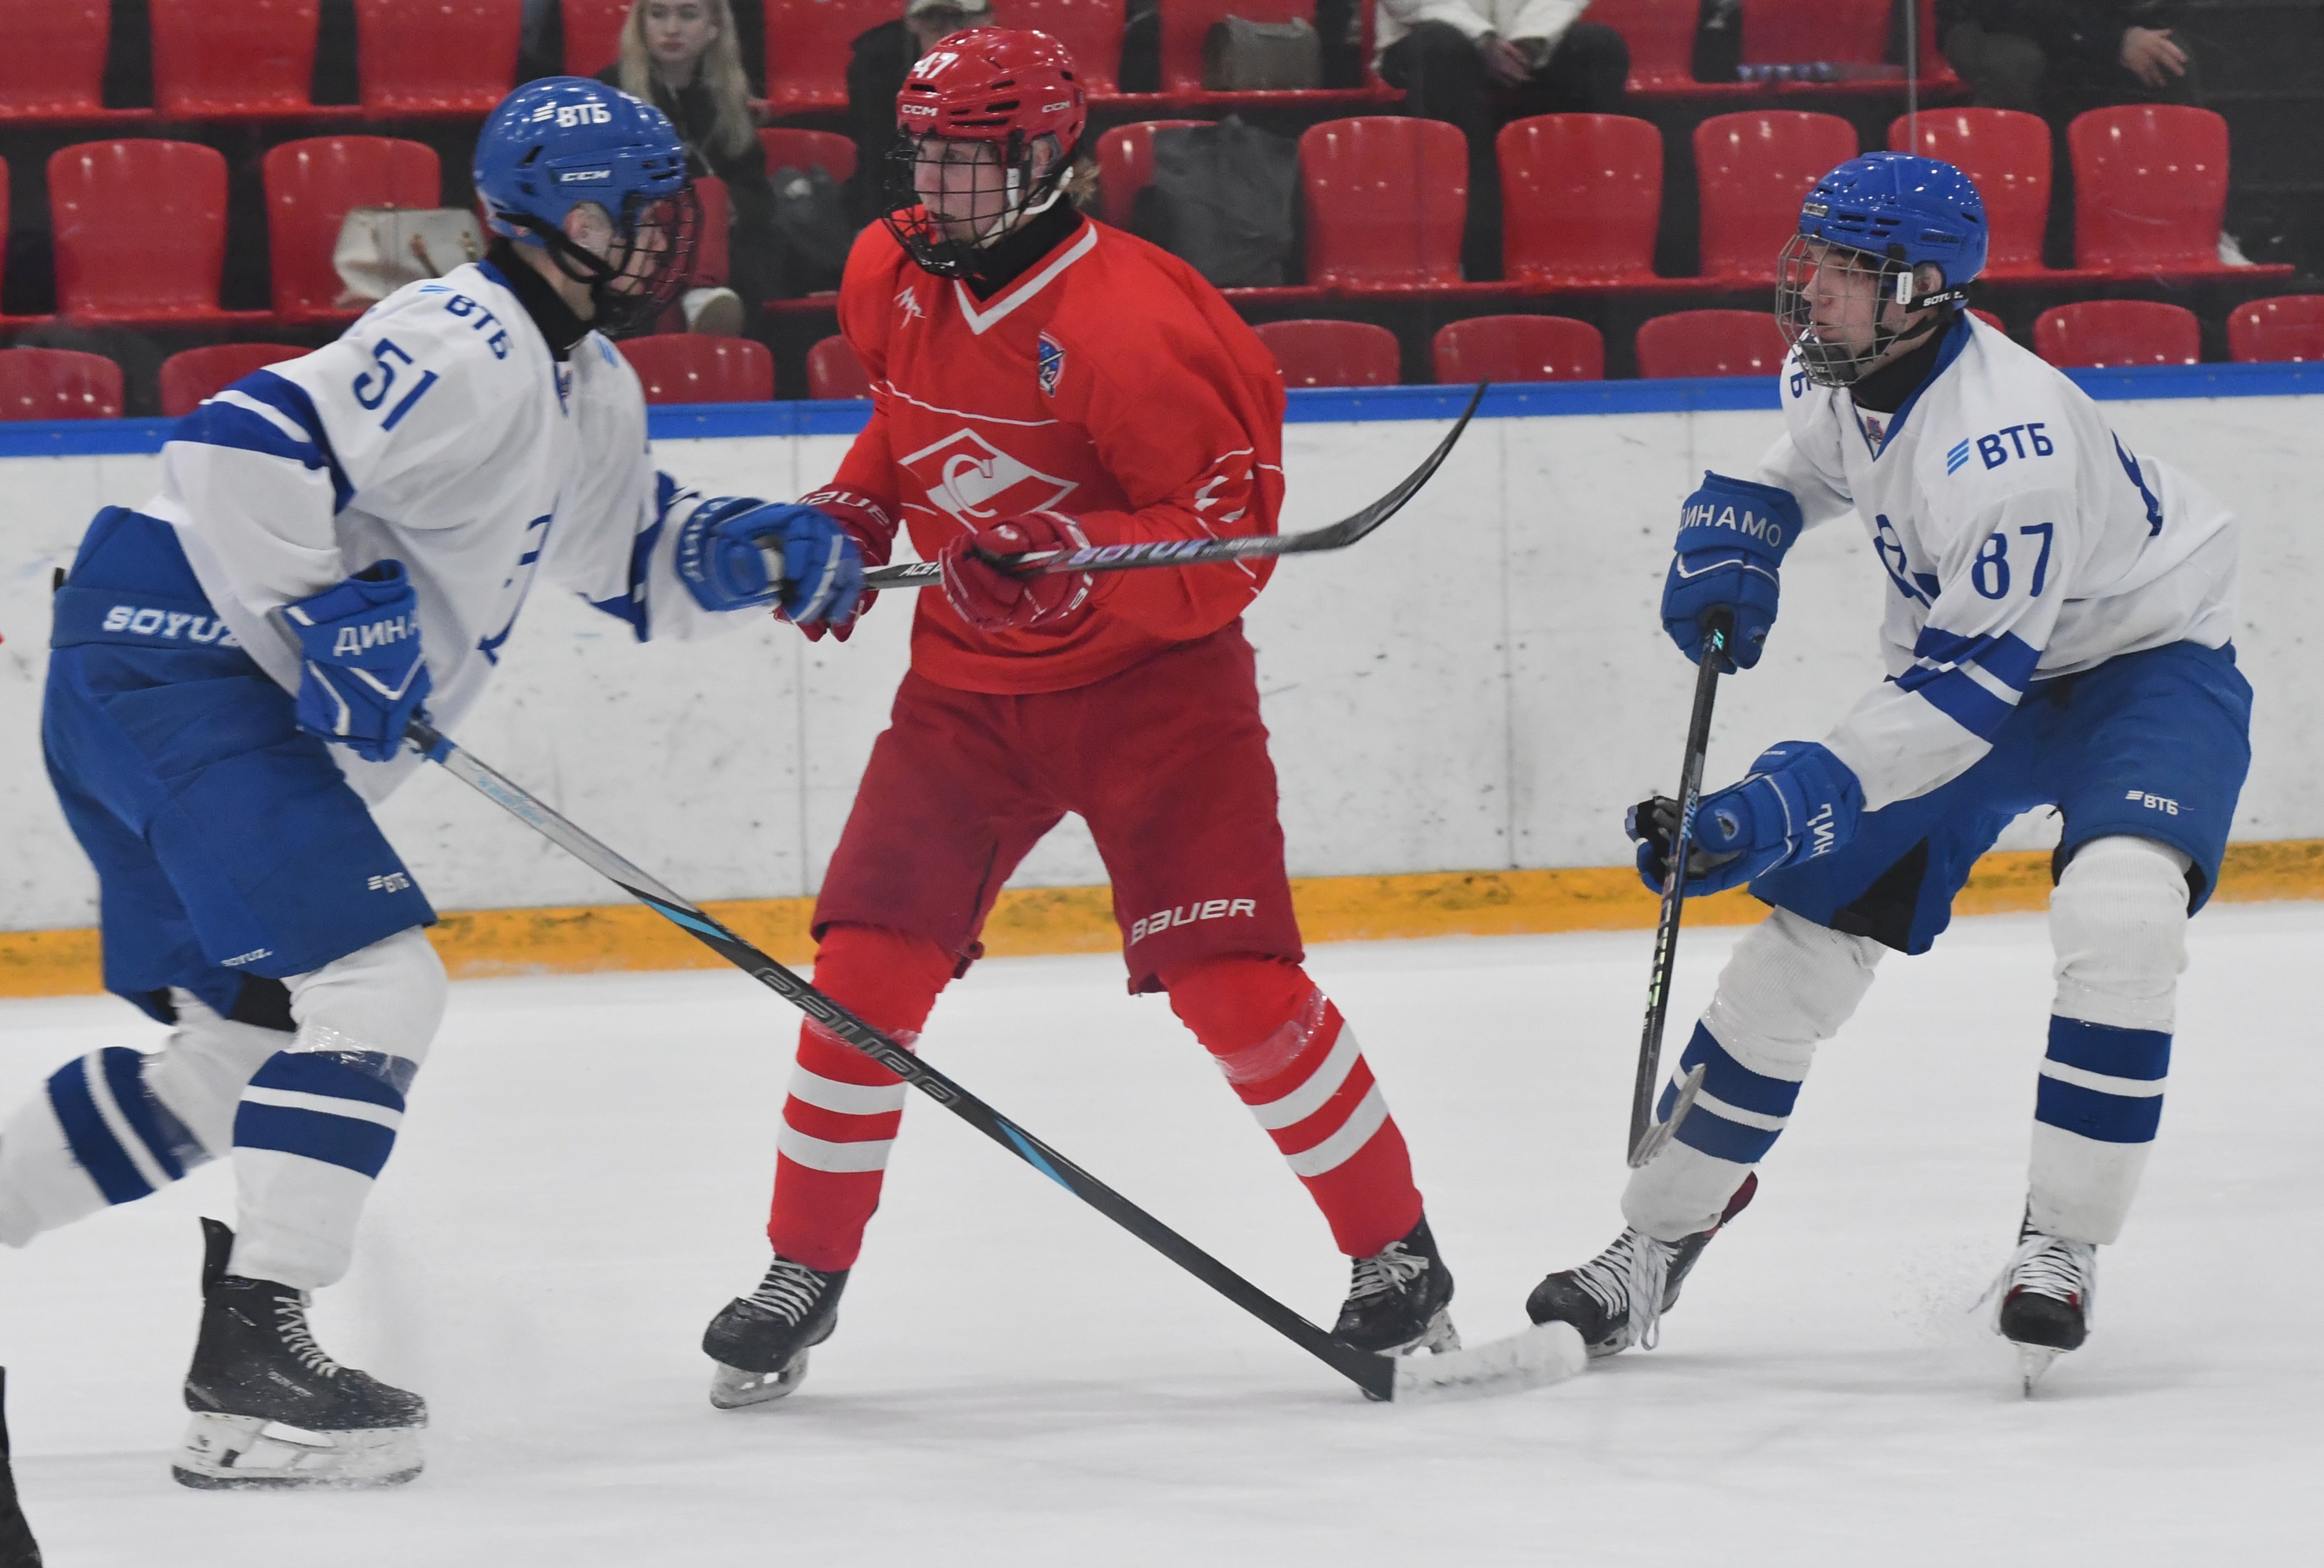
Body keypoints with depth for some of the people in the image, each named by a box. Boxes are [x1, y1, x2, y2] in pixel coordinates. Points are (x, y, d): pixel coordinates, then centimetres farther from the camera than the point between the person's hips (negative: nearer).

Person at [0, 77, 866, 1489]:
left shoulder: (585, 388, 17)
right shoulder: (469, 353, -17)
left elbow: (633, 556, 27)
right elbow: (242, 448, -26)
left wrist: (750, 550, 7)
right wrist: (336, 614, -24)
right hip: (185, 649, -11)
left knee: (239, 1040, 15)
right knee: (374, 987, -16)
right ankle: (252, 1350, -19)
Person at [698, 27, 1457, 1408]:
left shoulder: (1130, 321, -23)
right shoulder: (895, 281, 0)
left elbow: (1233, 543, -23)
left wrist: (1076, 564, -37)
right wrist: (857, 507, 6)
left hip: (1152, 681, -5)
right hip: (967, 685, 5)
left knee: (1235, 984, -11)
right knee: (866, 970, -5)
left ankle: (1398, 1255, 6)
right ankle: (806, 1273, 9)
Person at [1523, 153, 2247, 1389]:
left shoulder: (2007, 442, -35)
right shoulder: (1835, 373, -10)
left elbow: (1968, 692, -35)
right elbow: (1800, 464, 17)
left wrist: (1789, 804, -39)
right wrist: (1731, 540, -5)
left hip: (2146, 659, -7)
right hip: (1961, 655, 7)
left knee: (2120, 912, -33)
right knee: (1810, 927, 2)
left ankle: (2061, 1244, -20)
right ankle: (1660, 1238, 15)